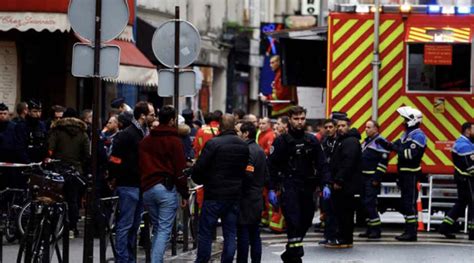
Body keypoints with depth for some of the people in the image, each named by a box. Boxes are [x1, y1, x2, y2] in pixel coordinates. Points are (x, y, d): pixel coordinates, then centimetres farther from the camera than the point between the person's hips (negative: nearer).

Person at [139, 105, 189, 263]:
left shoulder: (146, 141, 11)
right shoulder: (174, 141, -7)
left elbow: (140, 166, 12)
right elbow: (180, 169, -9)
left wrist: (143, 186, 16)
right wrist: (184, 194, -4)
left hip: (147, 188, 6)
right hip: (166, 188, -6)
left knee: (157, 229, 17)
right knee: (164, 230, -5)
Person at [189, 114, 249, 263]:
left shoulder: (213, 144, -14)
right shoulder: (244, 146, 5)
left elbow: (198, 168, -13)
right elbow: (244, 168, 9)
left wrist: (200, 180, 6)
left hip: (214, 195, -5)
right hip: (235, 195, 5)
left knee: (205, 232, 3)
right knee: (230, 233, 8)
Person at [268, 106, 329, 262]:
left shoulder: (311, 141, 11)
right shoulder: (282, 141, -1)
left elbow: (321, 164, 10)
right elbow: (272, 166, -2)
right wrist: (271, 189, -8)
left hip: (307, 188, 5)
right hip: (289, 186, -5)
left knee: (305, 222, 8)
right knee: (294, 222, -15)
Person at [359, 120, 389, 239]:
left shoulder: (380, 142, -11)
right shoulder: (366, 141, 18)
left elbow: (383, 162, -17)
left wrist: (376, 178, -20)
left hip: (372, 179, -9)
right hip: (364, 178, 9)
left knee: (370, 203, -13)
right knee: (365, 203, 10)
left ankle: (376, 230, -9)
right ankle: (370, 229, 15)